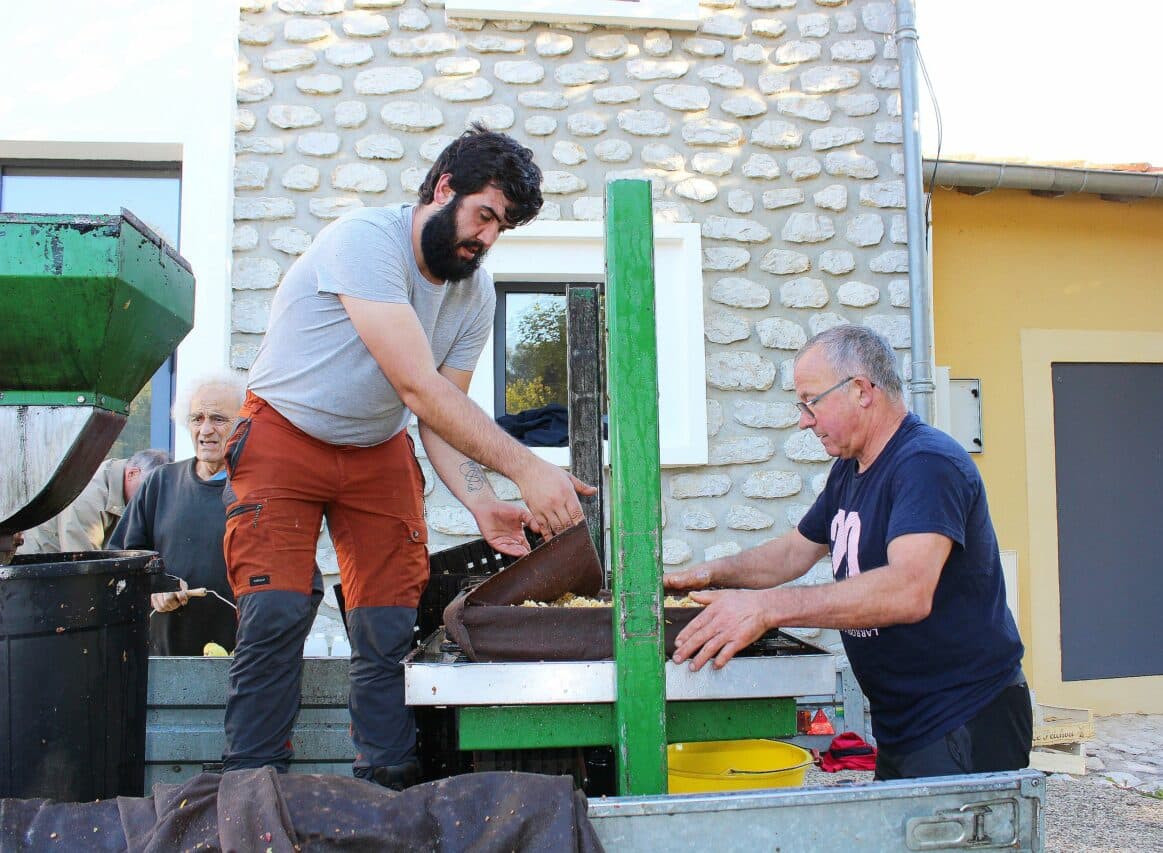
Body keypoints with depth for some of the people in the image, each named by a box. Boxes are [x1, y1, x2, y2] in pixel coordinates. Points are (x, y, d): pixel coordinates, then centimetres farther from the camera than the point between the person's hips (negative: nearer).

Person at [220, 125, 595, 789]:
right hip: (285, 439, -5)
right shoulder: (366, 240, -26)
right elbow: (420, 389, -33)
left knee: (392, 628, -5)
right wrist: (525, 470, -37)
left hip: (379, 451, 5)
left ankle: (389, 789, 6)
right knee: (277, 615, -15)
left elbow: (444, 414, -5)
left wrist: (481, 502, -23)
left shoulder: (477, 293, -5)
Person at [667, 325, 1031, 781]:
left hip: (965, 725, -9)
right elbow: (795, 552, 20)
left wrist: (765, 607, -40)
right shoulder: (849, 470, 10)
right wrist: (714, 573, 1)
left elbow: (909, 592, -35)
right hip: (900, 724, 9)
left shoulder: (928, 463, -21)